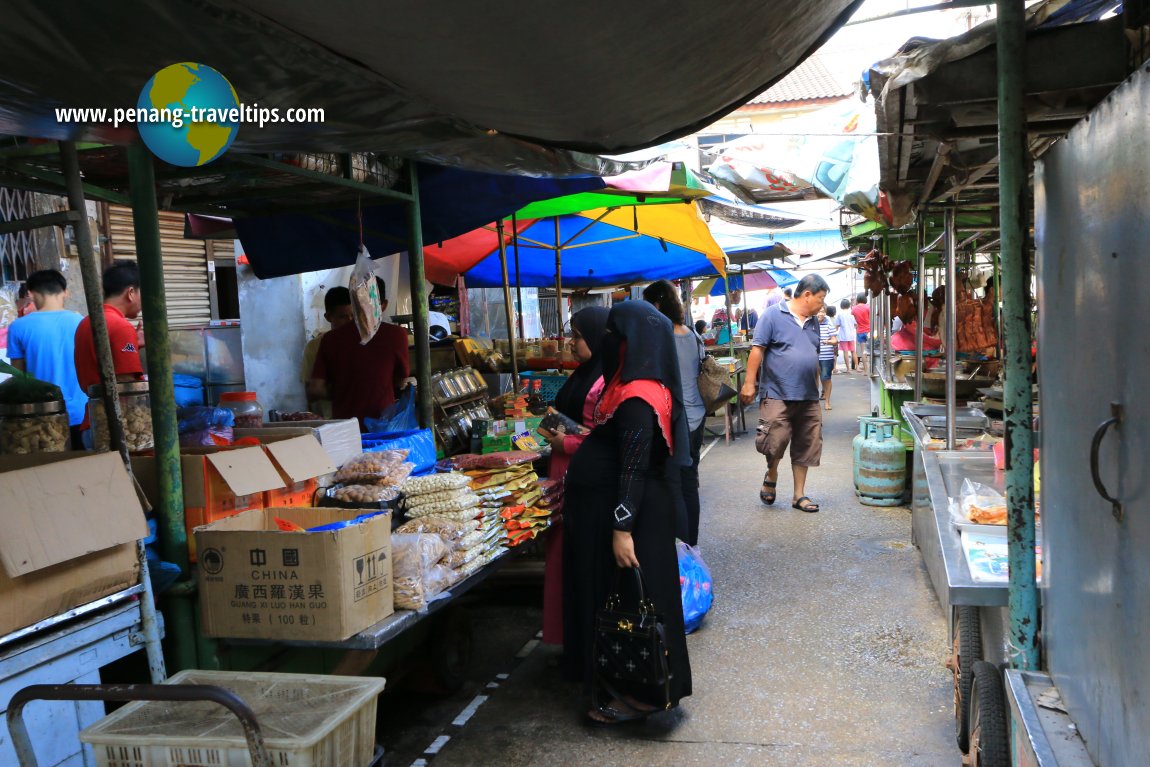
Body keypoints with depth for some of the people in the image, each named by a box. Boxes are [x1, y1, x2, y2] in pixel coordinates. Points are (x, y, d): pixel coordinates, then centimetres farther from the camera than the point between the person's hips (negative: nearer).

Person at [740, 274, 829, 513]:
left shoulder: (813, 322, 14)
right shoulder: (774, 315, -6)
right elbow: (757, 349, -9)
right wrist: (749, 383, -13)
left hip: (808, 398, 6)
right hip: (778, 395, -6)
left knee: (804, 448, 8)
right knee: (775, 442, -9)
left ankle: (799, 495, 19)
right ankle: (771, 476, 21)